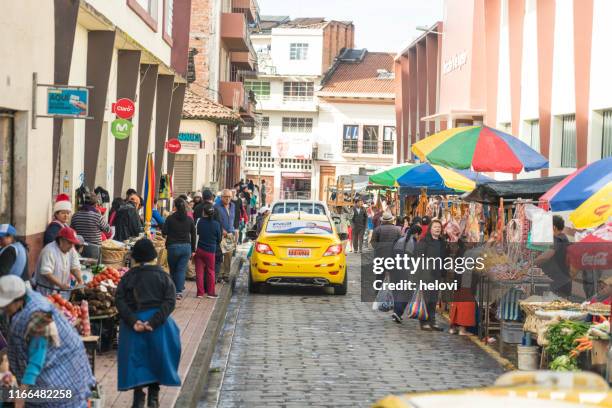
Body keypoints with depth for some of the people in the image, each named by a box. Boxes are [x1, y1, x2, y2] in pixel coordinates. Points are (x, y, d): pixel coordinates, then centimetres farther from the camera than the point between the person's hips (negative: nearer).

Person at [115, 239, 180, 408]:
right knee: (157, 355, 15)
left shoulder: (128, 277, 1)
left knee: (135, 358, 8)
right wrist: (154, 321, -16)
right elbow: (170, 301, -11)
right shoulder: (162, 276, 0)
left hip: (133, 323, 0)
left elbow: (119, 300, -8)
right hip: (158, 324, 0)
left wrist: (133, 321, -14)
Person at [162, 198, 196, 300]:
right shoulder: (189, 220, 2)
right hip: (186, 247, 2)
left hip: (173, 246, -2)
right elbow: (193, 235, 6)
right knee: (181, 270, 3)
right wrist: (193, 250, 13)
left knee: (173, 270, 14)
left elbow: (164, 232, -6)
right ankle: (179, 292, -5)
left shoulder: (170, 218, -7)